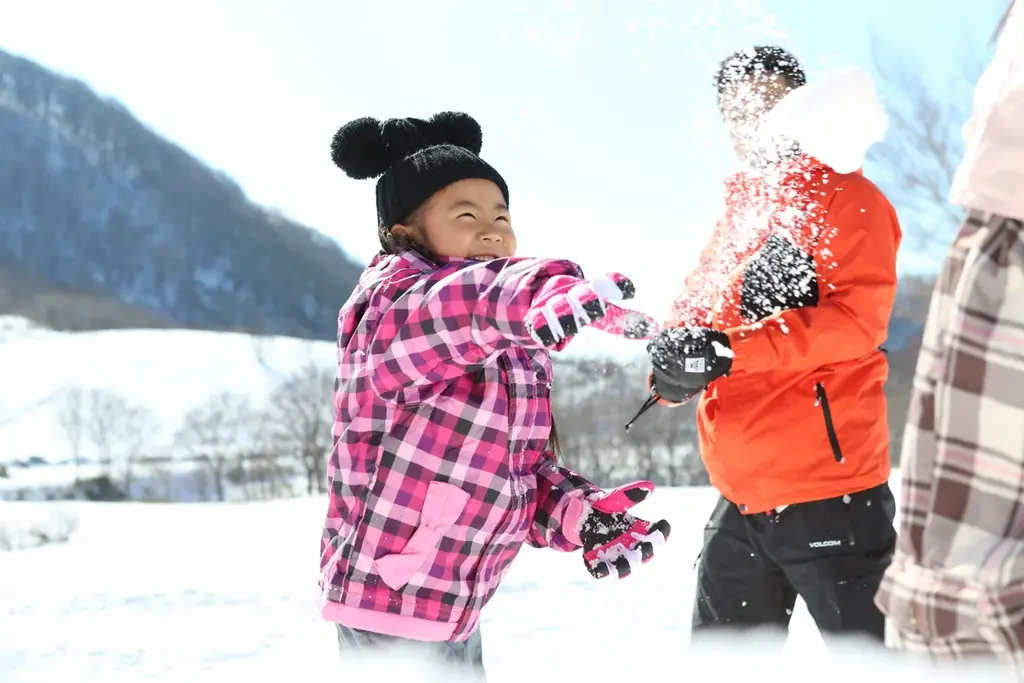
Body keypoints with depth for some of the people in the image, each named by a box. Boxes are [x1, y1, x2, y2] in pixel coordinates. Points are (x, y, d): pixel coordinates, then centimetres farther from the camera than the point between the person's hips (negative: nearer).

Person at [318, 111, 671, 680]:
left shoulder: (518, 355, 12)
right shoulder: (391, 304, -15)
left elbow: (526, 468, 12)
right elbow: (452, 309, -39)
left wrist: (577, 514, -9)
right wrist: (540, 297, -59)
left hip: (456, 610, 9)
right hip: (390, 612, -9)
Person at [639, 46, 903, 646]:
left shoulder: (846, 197, -3)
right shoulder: (737, 215, 19)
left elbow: (859, 319, -17)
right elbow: (689, 323, 12)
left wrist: (730, 350, -24)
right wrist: (674, 362, -12)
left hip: (829, 493, -7)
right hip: (741, 500, 8)